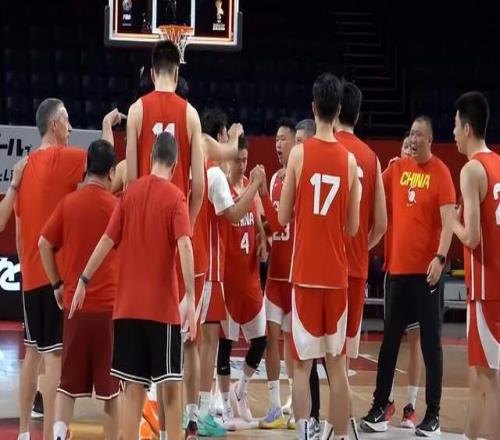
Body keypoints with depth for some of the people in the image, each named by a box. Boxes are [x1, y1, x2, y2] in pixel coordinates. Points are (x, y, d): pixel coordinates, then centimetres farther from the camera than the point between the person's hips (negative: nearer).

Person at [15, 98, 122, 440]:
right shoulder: (64, 158, -8)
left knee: (34, 351, 14)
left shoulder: (28, 166, 12)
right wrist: (107, 124, -2)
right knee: (55, 354, -7)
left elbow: (19, 233, 15)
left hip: (32, 274, 7)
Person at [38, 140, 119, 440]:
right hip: (109, 305, -2)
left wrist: (58, 284, 8)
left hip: (75, 303, 2)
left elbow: (44, 244, 0)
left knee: (68, 383, 8)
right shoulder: (116, 206, -4)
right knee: (111, 386, 7)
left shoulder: (68, 203, 1)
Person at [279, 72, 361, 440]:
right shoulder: (350, 160, 2)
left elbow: (283, 217, -1)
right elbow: (352, 227, 4)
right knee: (337, 364, 8)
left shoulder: (299, 153, -5)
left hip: (305, 271, -2)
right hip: (337, 272, 2)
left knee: (302, 363, 1)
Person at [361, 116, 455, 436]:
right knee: (390, 341, 10)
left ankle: (433, 415, 5)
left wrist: (441, 257, -23)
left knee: (431, 342, 0)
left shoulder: (440, 172, -6)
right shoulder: (397, 169, 9)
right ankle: (379, 408, 17)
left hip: (427, 269, -6)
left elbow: (448, 220, -12)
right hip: (398, 266, 6)